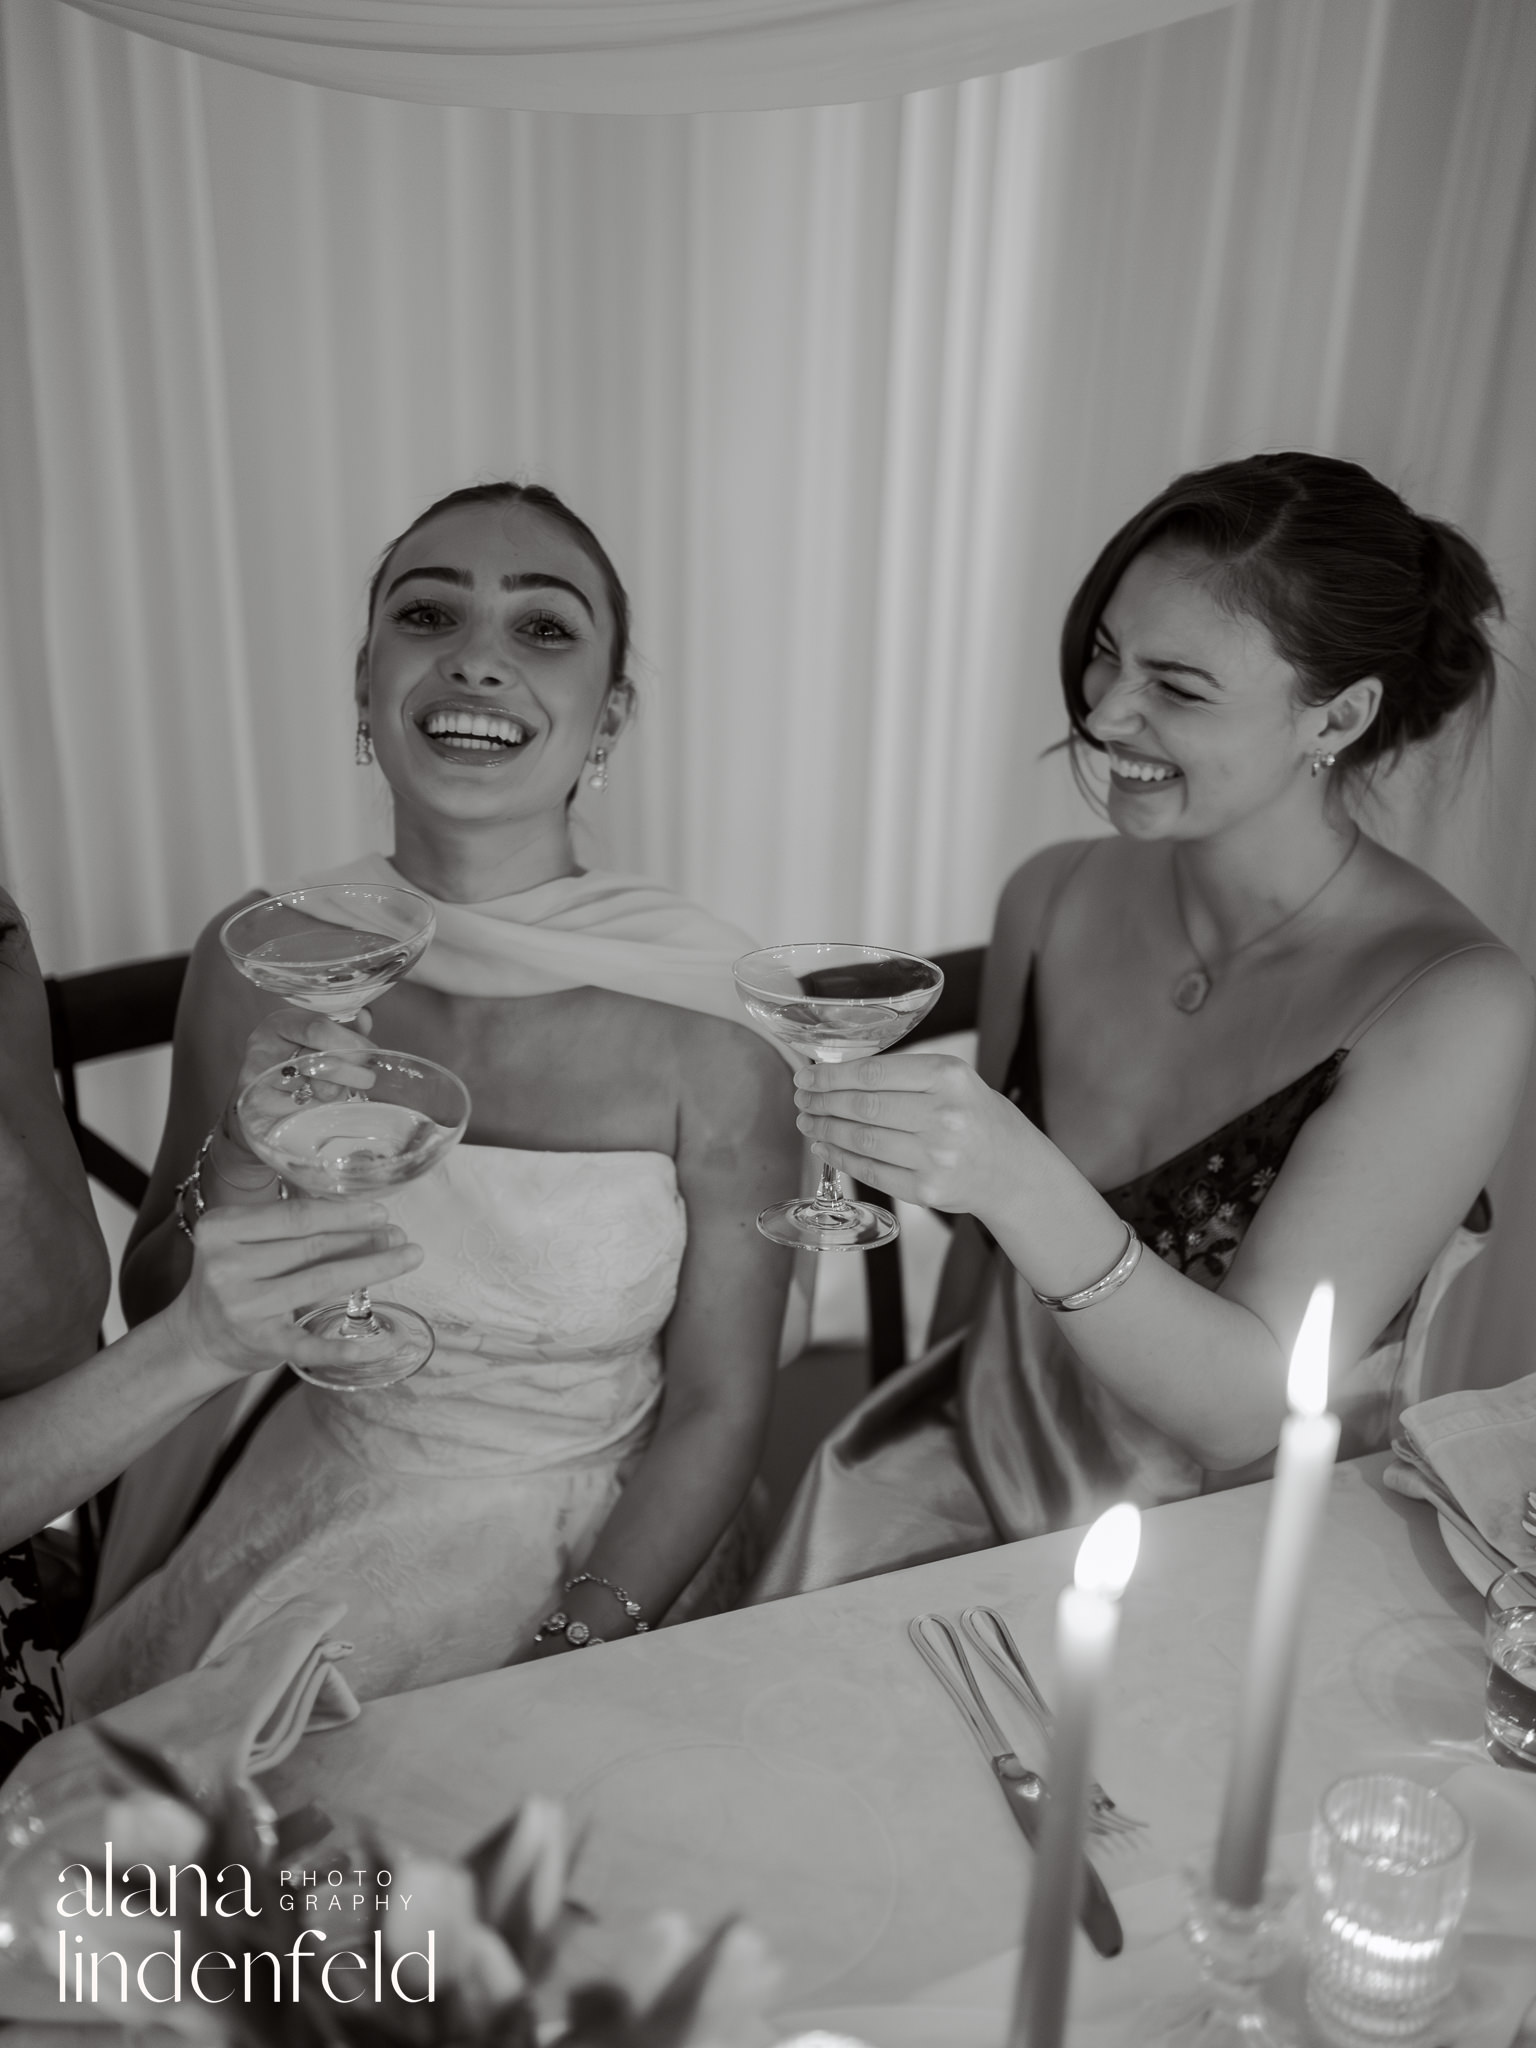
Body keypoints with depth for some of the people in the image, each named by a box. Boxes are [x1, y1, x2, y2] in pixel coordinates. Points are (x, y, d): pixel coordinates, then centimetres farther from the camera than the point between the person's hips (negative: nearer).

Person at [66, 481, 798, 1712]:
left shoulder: (707, 1007, -18)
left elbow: (717, 1406, -9)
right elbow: (155, 1317, 2)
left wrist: (567, 1671, -17)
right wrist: (242, 1175, -18)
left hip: (588, 1540, -2)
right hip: (311, 1505, 3)